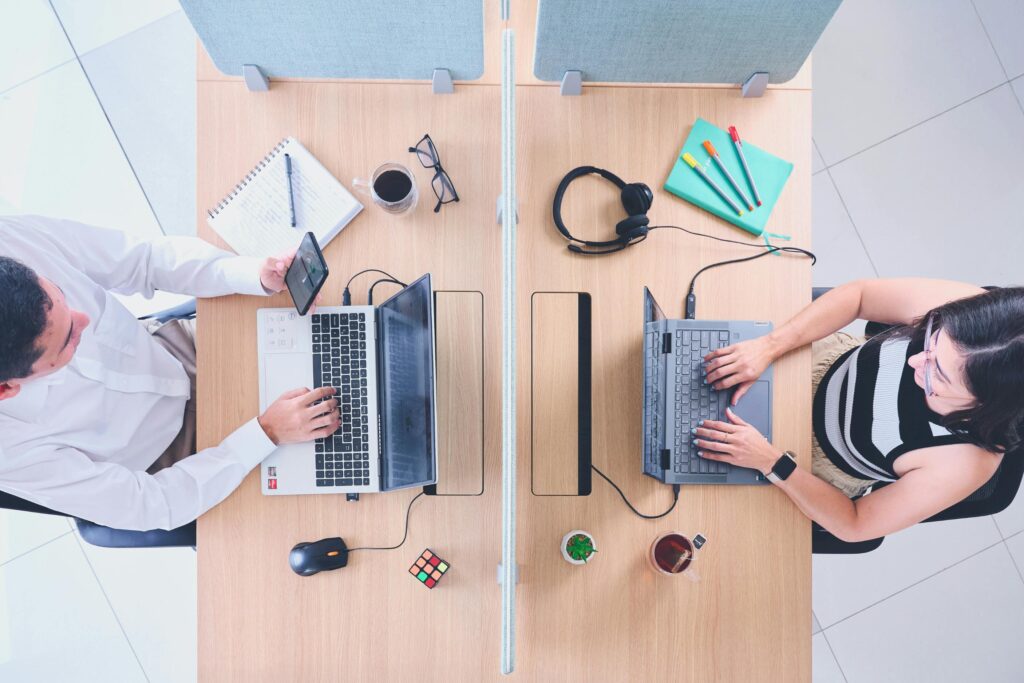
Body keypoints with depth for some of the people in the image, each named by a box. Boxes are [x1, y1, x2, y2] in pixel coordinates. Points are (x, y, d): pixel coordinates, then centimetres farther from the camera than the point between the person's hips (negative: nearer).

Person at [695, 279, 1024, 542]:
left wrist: (769, 461, -34)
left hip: (825, 460, -2)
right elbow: (858, 294, -18)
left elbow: (853, 525, -23)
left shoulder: (964, 464, -36)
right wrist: (769, 347, -31)